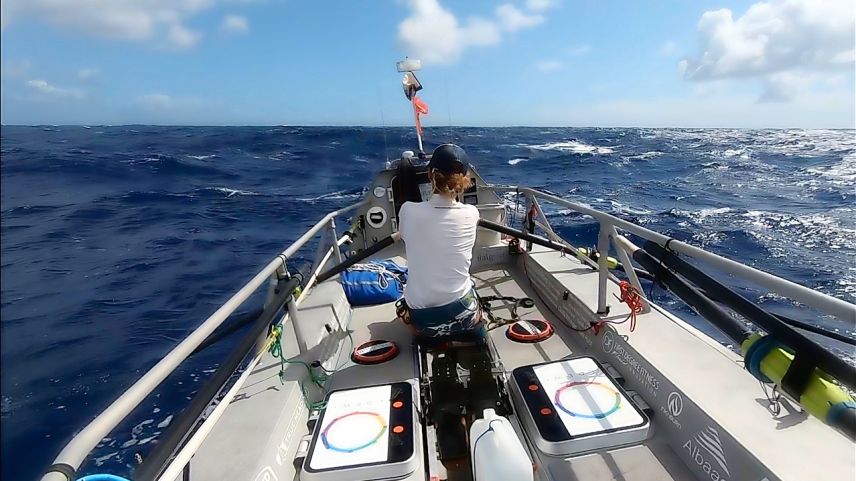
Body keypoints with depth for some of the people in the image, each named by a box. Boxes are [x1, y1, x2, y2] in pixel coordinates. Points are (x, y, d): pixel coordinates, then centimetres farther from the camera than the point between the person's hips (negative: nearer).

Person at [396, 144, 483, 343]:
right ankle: (456, 335, 13)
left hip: (419, 317, 0)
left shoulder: (408, 210, -15)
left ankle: (436, 337, 16)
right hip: (461, 313, 1)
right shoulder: (471, 214, -12)